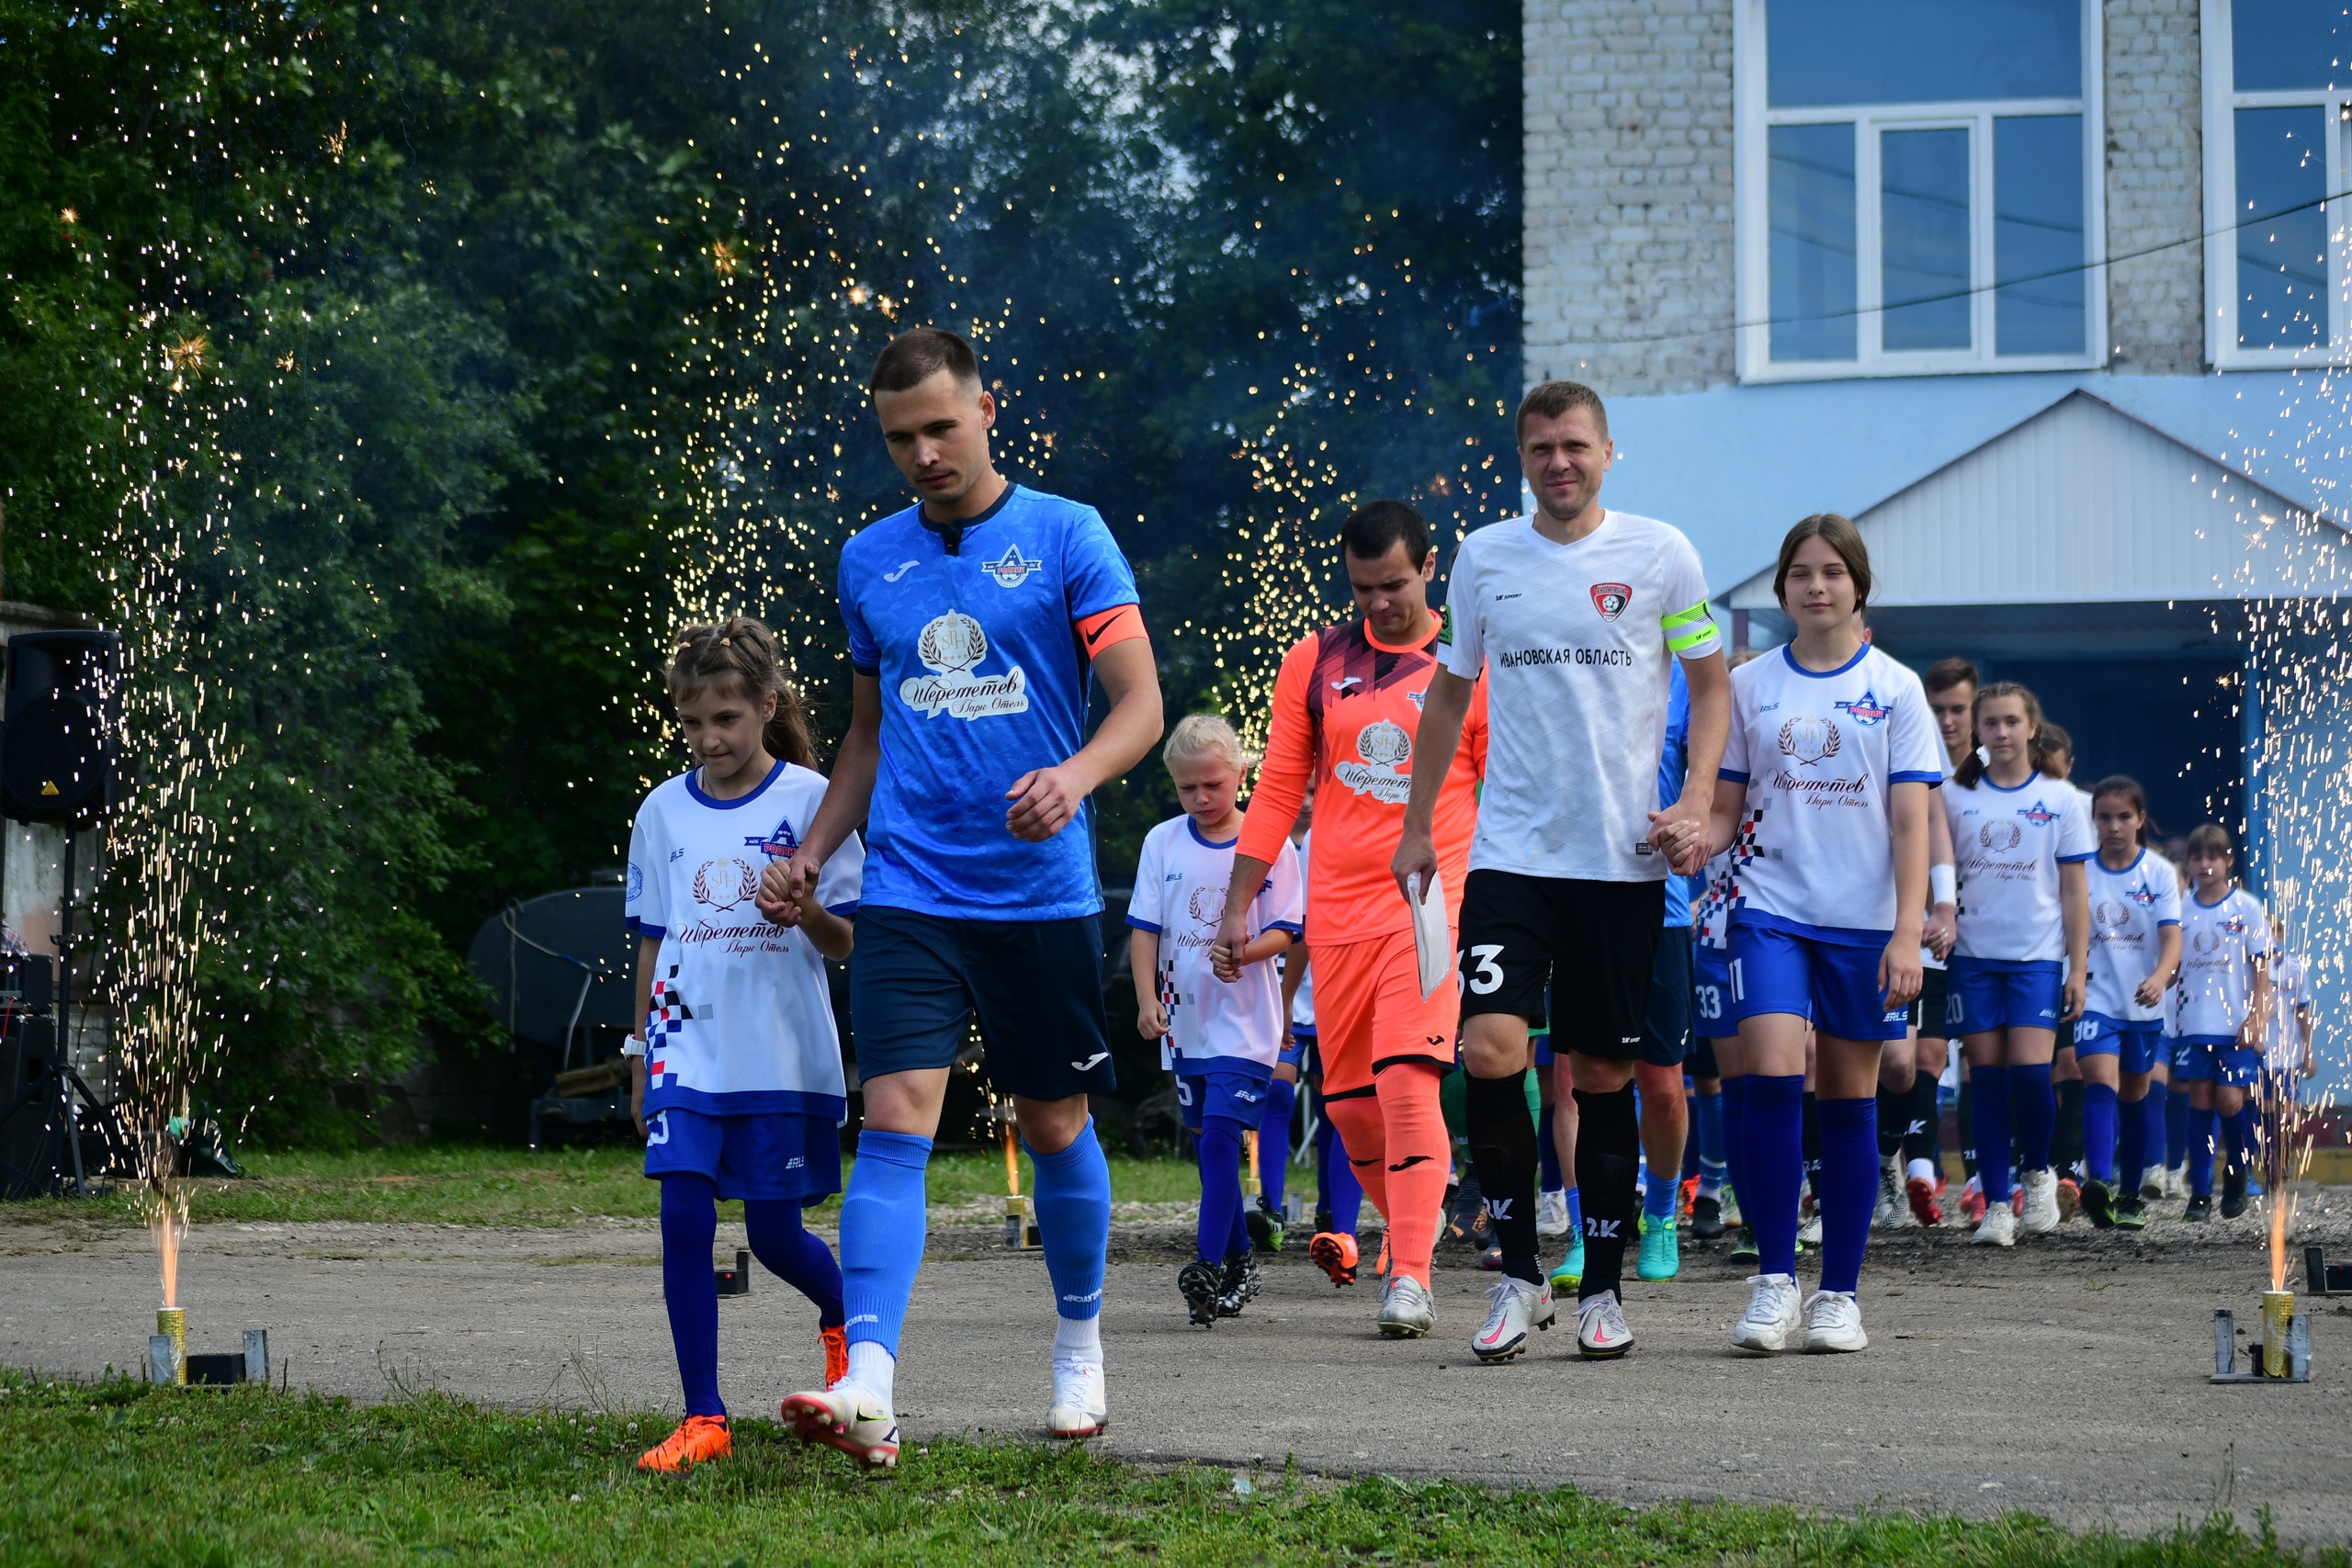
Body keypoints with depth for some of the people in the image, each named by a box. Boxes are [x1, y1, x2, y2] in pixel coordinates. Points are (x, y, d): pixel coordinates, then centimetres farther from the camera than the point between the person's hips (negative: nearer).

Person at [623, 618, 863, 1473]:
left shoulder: (810, 800, -2)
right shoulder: (664, 811, 9)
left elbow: (847, 944, -1)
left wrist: (808, 913, -23)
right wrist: (642, 1061, 15)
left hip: (785, 1057, -3)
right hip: (689, 1050, 3)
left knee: (774, 1235, 1)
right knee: (684, 1217, -10)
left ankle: (843, 1311, 35)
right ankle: (702, 1418, -5)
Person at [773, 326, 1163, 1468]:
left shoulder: (1067, 537, -2)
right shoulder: (868, 561, 10)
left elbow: (1140, 702, -6)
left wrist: (1076, 776, -26)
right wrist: (813, 852, 9)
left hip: (1043, 891, -2)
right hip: (909, 891, 2)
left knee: (1055, 1127, 9)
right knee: (895, 1119, -12)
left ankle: (1080, 1346, 31)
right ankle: (868, 1391, -22)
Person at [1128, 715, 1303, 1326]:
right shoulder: (1163, 843, 5)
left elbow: (1283, 930, -5)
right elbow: (1145, 926, 5)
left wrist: (1244, 952, -25)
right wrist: (1147, 997, -6)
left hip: (1245, 1021, -5)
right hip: (1186, 1019, 5)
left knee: (1220, 1134, -17)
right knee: (1207, 1142, 11)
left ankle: (1208, 1266, -20)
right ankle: (1240, 1259, 24)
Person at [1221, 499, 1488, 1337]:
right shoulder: (1314, 663, 9)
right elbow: (1278, 791, 13)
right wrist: (1237, 906, 11)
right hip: (1337, 910, 4)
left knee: (1407, 1078, -18)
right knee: (1349, 1099, 6)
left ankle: (1411, 1277, -17)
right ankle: (1410, 1220, 31)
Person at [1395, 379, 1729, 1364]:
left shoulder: (1661, 555, 0)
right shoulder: (1483, 558, 6)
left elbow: (1710, 684, 8)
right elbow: (1451, 692, 17)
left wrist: (1695, 805, -6)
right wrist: (1417, 824, 15)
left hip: (1624, 860, -1)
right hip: (1510, 852, 1)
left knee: (1603, 1075, 3)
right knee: (1490, 1047, -15)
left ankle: (1602, 1290, 16)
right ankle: (1519, 1275, -2)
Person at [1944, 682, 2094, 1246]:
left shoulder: (2060, 799, 4)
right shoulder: (1955, 796, 5)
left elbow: (2074, 891, 5)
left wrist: (2078, 969, 0)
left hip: (2038, 954, -1)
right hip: (1974, 953, 2)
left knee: (2030, 1068, -14)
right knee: (1986, 1074, 0)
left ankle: (2038, 1172, 12)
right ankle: (1996, 1205, 4)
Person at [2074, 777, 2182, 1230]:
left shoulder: (2159, 872, -2)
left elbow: (2171, 935, -12)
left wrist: (2160, 977, -30)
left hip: (2143, 1005, 1)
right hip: (2095, 1000, -1)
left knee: (2134, 1096, 13)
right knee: (2101, 1081, -22)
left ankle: (2129, 1194, 26)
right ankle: (2099, 1184, -37)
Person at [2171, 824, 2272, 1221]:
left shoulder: (2247, 908, 0)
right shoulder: (2182, 909, 7)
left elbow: (2261, 969, 0)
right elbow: (2173, 964, 12)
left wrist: (2255, 1019, -9)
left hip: (2236, 1025, -2)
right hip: (2195, 1024, 2)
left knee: (2230, 1101, -8)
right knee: (2200, 1102, -1)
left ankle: (2236, 1183, 13)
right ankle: (2200, 1192, 2)